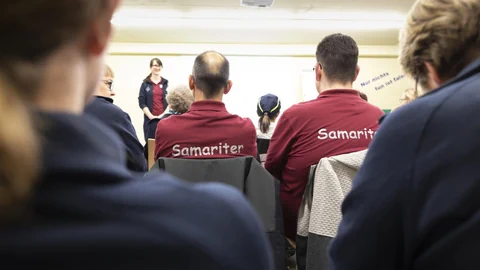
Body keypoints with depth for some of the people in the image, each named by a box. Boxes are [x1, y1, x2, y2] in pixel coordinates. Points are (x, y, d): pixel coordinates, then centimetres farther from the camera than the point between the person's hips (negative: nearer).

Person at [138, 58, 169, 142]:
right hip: (150, 119, 0)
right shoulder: (145, 84, 7)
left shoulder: (166, 83, 10)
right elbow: (142, 103, 1)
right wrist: (151, 116, -10)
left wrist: (163, 115, -8)